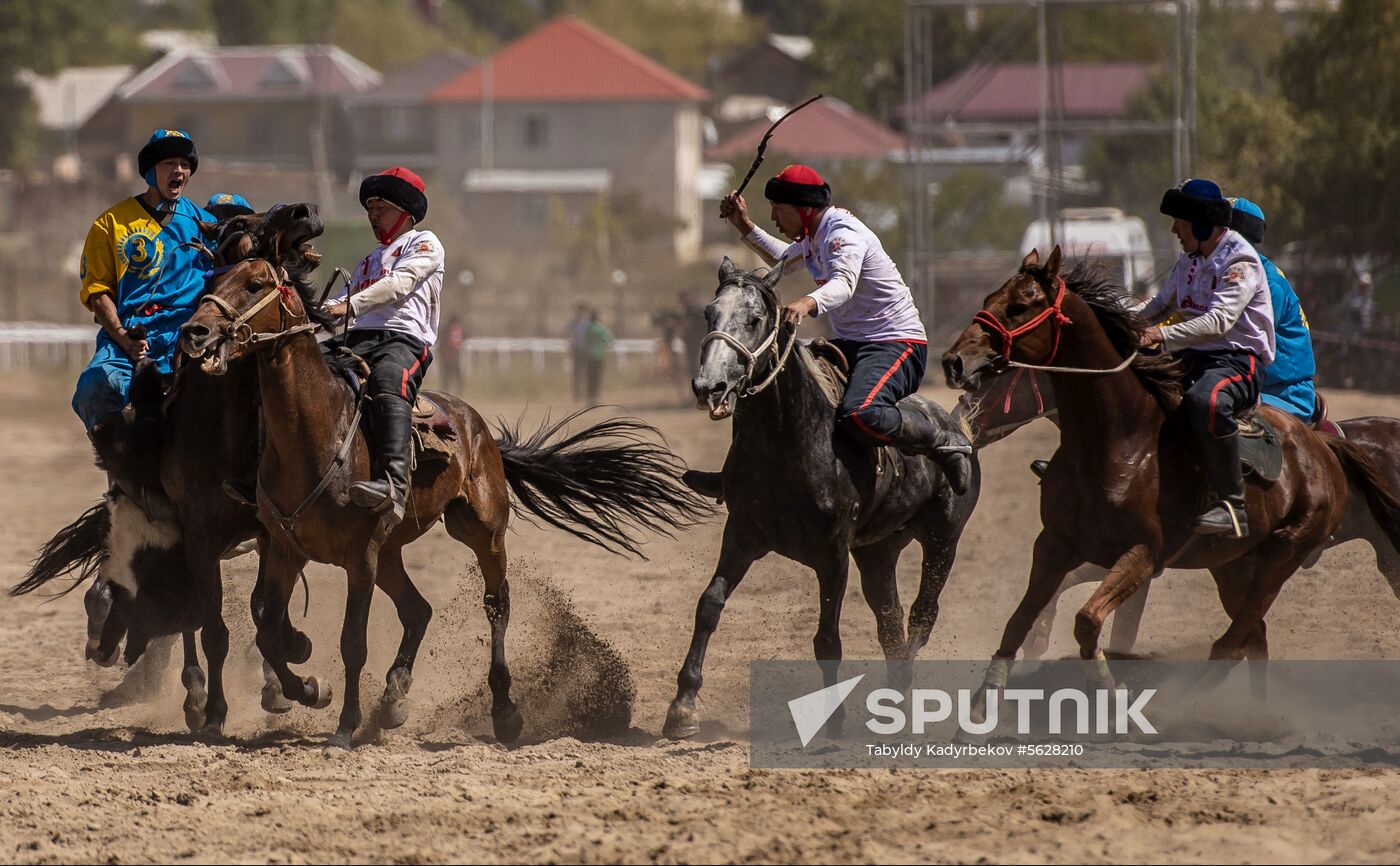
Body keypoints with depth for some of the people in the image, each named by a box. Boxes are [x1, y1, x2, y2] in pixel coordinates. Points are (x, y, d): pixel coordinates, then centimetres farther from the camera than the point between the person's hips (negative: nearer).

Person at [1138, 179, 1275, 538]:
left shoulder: (1240, 264, -14)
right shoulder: (1189, 261, 15)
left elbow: (1218, 321, -27)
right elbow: (1161, 306, 24)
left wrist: (1163, 334, -36)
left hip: (1237, 361, -9)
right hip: (1193, 359, 9)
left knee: (1205, 401, -41)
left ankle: (1231, 505, -37)